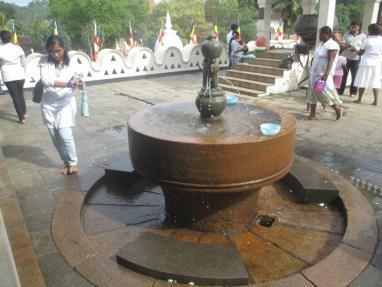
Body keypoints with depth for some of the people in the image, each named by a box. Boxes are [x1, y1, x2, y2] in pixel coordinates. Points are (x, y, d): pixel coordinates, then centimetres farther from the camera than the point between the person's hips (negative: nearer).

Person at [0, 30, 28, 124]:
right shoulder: (18, 48, -3)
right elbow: (24, 63, 3)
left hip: (8, 77, -2)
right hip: (20, 75, 2)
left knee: (15, 96, 6)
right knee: (21, 94, 21)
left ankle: (21, 118, 8)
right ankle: (24, 113, 31)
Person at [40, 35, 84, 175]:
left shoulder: (70, 62, -6)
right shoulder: (45, 61, -7)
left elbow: (76, 81, -10)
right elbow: (46, 80, -22)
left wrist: (78, 82, -35)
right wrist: (67, 84, -36)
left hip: (66, 103, -2)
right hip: (49, 104, 2)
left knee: (64, 134, -13)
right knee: (55, 137, 7)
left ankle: (73, 163, 4)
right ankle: (67, 163, 23)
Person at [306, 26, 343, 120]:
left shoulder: (332, 45, -13)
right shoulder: (322, 43, 14)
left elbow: (331, 61, -21)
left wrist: (326, 74, -29)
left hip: (323, 74, -9)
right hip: (315, 73, 9)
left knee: (325, 92, -8)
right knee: (312, 92, 6)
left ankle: (338, 109, 11)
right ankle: (312, 113, 12)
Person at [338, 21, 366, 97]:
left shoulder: (363, 36, 4)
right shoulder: (346, 34, 7)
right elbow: (342, 45, 3)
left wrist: (356, 50, -17)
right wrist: (346, 46, -20)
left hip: (356, 59, -1)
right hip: (346, 58, 1)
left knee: (354, 76, 0)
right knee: (344, 75, 3)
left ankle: (353, 92, 10)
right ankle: (340, 91, 10)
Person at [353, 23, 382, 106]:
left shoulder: (367, 40, -8)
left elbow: (361, 53, -2)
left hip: (366, 63, -4)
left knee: (362, 82, 3)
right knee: (375, 82, 6)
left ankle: (359, 99, 9)